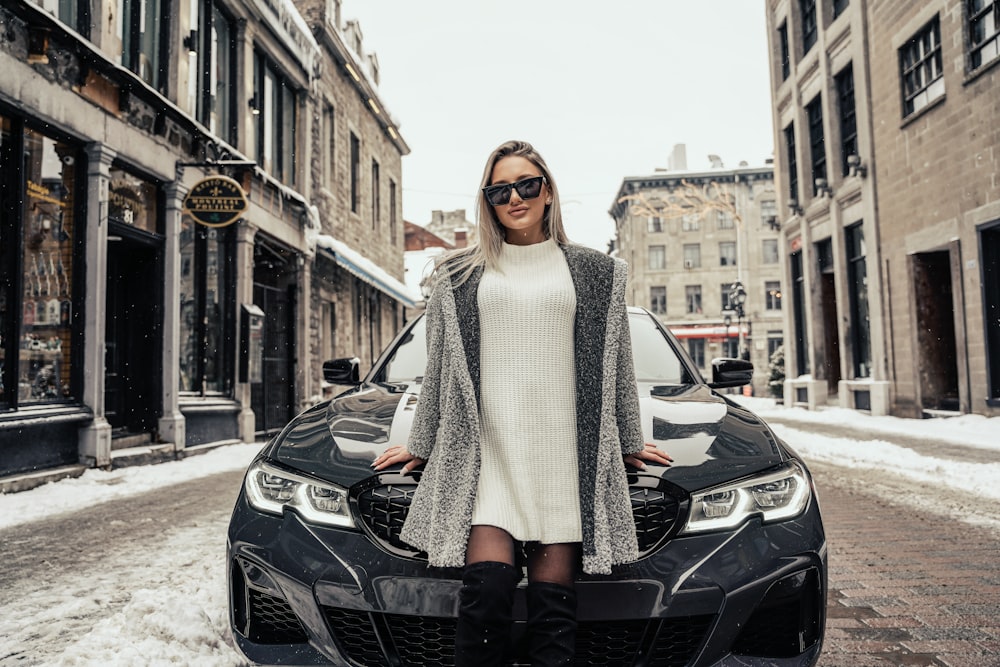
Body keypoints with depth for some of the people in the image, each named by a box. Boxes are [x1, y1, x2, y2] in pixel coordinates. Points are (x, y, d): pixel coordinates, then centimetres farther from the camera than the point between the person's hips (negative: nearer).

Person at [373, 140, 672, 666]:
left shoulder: (597, 273, 14)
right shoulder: (458, 277, 13)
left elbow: (616, 367, 18)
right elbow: (439, 370, 18)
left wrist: (630, 442, 20)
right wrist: (419, 444, 20)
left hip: (565, 454, 0)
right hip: (485, 452, 0)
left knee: (553, 600, -3)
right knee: (486, 589, -13)